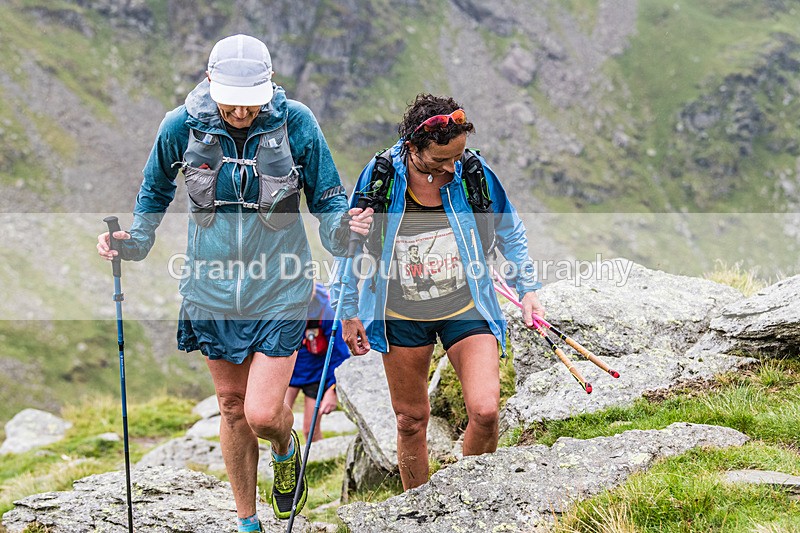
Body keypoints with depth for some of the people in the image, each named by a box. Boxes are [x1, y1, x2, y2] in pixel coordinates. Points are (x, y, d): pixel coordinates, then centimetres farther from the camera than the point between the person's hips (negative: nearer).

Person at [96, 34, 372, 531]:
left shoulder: (296, 124, -13)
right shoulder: (181, 127, -9)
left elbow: (326, 198, -1)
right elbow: (156, 193, 11)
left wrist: (345, 225, -22)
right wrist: (133, 241, -4)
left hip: (278, 292, -2)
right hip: (213, 290, 2)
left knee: (262, 414, -10)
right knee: (232, 407, 13)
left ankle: (286, 450, 29)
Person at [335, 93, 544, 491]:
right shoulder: (380, 176, -13)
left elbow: (510, 234, 9)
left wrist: (527, 289, 9)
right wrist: (349, 312, 5)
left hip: (466, 310, 0)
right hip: (401, 316, 0)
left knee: (485, 412, -15)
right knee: (411, 420, 9)